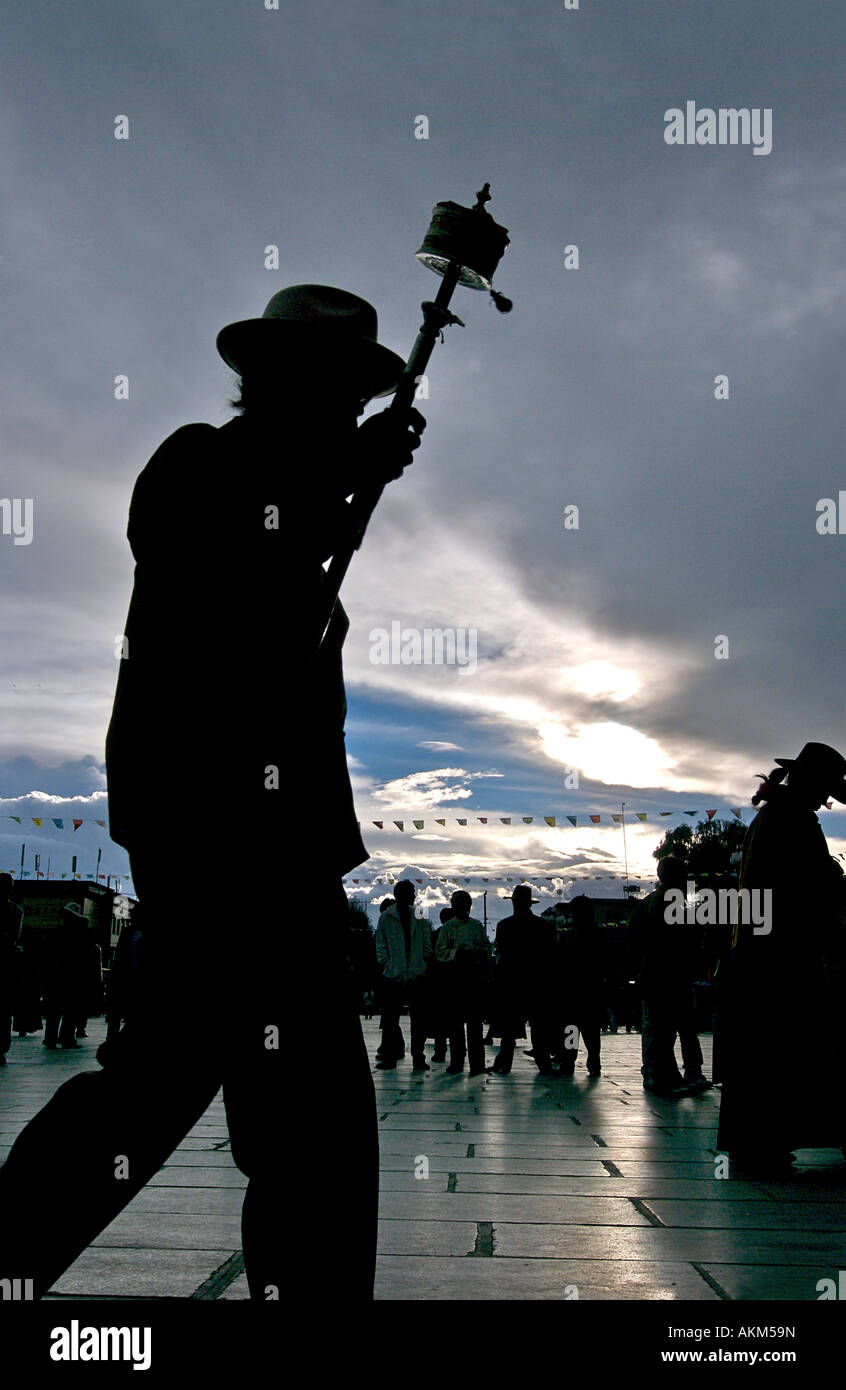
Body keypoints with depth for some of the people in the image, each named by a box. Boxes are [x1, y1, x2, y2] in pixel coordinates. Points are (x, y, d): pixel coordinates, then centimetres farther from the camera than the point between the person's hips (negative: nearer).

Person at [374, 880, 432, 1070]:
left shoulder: (419, 917, 9)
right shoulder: (386, 918, 2)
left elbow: (427, 946, 13)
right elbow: (380, 947, 5)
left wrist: (425, 964, 3)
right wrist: (385, 966, -4)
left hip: (417, 975, 2)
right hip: (392, 976, -2)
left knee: (419, 1019, 2)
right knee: (390, 1018, 1)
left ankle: (418, 1057, 9)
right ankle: (389, 1057, 11)